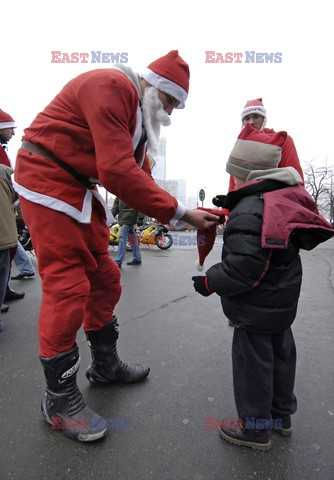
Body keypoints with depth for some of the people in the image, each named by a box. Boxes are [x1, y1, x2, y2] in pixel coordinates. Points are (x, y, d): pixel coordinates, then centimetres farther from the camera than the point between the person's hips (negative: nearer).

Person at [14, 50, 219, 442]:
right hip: (47, 178, -10)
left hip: (79, 188, 10)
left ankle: (105, 366, 27)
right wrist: (179, 212, -23)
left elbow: (139, 176, 10)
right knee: (67, 286, -11)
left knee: (104, 278, 9)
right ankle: (59, 398, 8)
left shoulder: (140, 114, 15)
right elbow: (118, 172, -28)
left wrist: (180, 216, -2)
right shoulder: (111, 86, -17)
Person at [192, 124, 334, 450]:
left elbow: (242, 268, -32)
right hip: (283, 300, 9)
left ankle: (255, 428, 26)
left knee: (252, 363, 7)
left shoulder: (247, 211, -26)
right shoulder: (286, 198, 1)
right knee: (280, 353, 23)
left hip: (256, 307, -9)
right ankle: (281, 414, 44)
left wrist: (209, 282, -17)